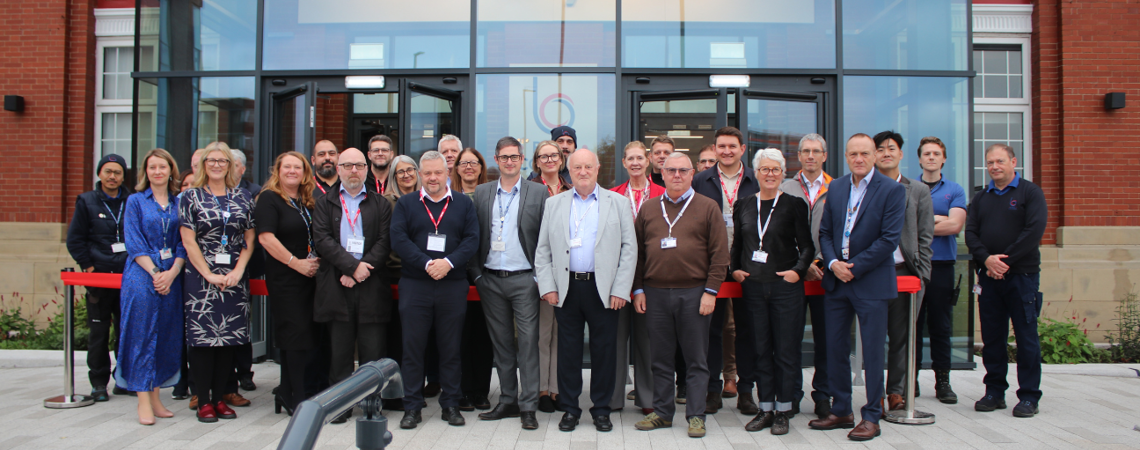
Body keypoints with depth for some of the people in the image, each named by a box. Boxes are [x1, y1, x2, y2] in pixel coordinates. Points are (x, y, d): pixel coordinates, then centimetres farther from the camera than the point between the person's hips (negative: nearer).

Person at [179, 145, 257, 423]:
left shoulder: (243, 198, 10)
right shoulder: (191, 197, 4)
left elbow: (250, 239, 8)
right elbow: (188, 241, -2)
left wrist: (238, 270, -6)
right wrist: (209, 275, -10)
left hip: (235, 278, 2)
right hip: (201, 277, -2)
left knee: (229, 338, 4)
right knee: (202, 338, -3)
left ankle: (220, 397, 13)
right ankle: (204, 401, 5)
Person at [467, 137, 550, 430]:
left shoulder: (538, 193, 1)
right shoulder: (482, 193, 9)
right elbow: (473, 237, 9)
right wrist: (476, 274, 1)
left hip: (524, 279, -3)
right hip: (490, 280, 3)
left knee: (527, 342, -3)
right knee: (501, 342, 10)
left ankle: (528, 406, 4)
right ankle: (507, 401, 21)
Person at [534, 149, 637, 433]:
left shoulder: (618, 203, 5)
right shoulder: (554, 204, 10)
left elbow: (629, 249, 1)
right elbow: (542, 250, 9)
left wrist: (621, 290, -6)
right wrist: (547, 287, -1)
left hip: (603, 289, -1)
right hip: (566, 288, 1)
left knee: (604, 349, 4)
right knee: (568, 350, 6)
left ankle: (601, 409, 18)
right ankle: (570, 408, 18)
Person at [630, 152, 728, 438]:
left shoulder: (707, 208, 3)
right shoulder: (649, 209, 11)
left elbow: (719, 254, -1)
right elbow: (638, 252, 12)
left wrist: (710, 291, -8)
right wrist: (638, 289, 5)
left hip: (694, 294, -3)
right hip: (655, 294, 3)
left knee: (696, 359, 4)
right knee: (660, 358, 9)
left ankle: (696, 416, 13)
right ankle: (662, 412, 20)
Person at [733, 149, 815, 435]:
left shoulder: (794, 204, 0)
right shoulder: (744, 206, 10)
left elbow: (807, 246, 0)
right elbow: (737, 244, 18)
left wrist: (798, 270, -13)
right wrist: (734, 269, 4)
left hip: (785, 286, -3)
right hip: (753, 287, 3)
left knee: (786, 350, 2)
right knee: (761, 350, 8)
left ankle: (783, 411, 12)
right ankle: (766, 408, 17)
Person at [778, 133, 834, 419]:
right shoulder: (785, 189, 7)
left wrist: (821, 261, -7)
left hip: (825, 273, 0)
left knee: (824, 336, 5)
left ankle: (823, 395, 15)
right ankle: (791, 395, 14)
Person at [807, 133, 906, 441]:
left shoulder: (892, 190, -6)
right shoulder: (836, 188, 10)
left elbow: (889, 238, -12)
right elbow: (824, 232, 10)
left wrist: (854, 267, -14)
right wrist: (833, 263, -8)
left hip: (871, 282, -5)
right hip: (836, 281, 5)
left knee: (873, 352, 3)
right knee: (835, 349, 10)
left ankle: (871, 418, 14)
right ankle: (841, 411, 23)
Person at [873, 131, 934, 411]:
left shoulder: (919, 191, 11)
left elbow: (925, 237, 8)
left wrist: (921, 276, 0)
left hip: (904, 272, 1)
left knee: (901, 335, 5)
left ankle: (897, 390, 16)